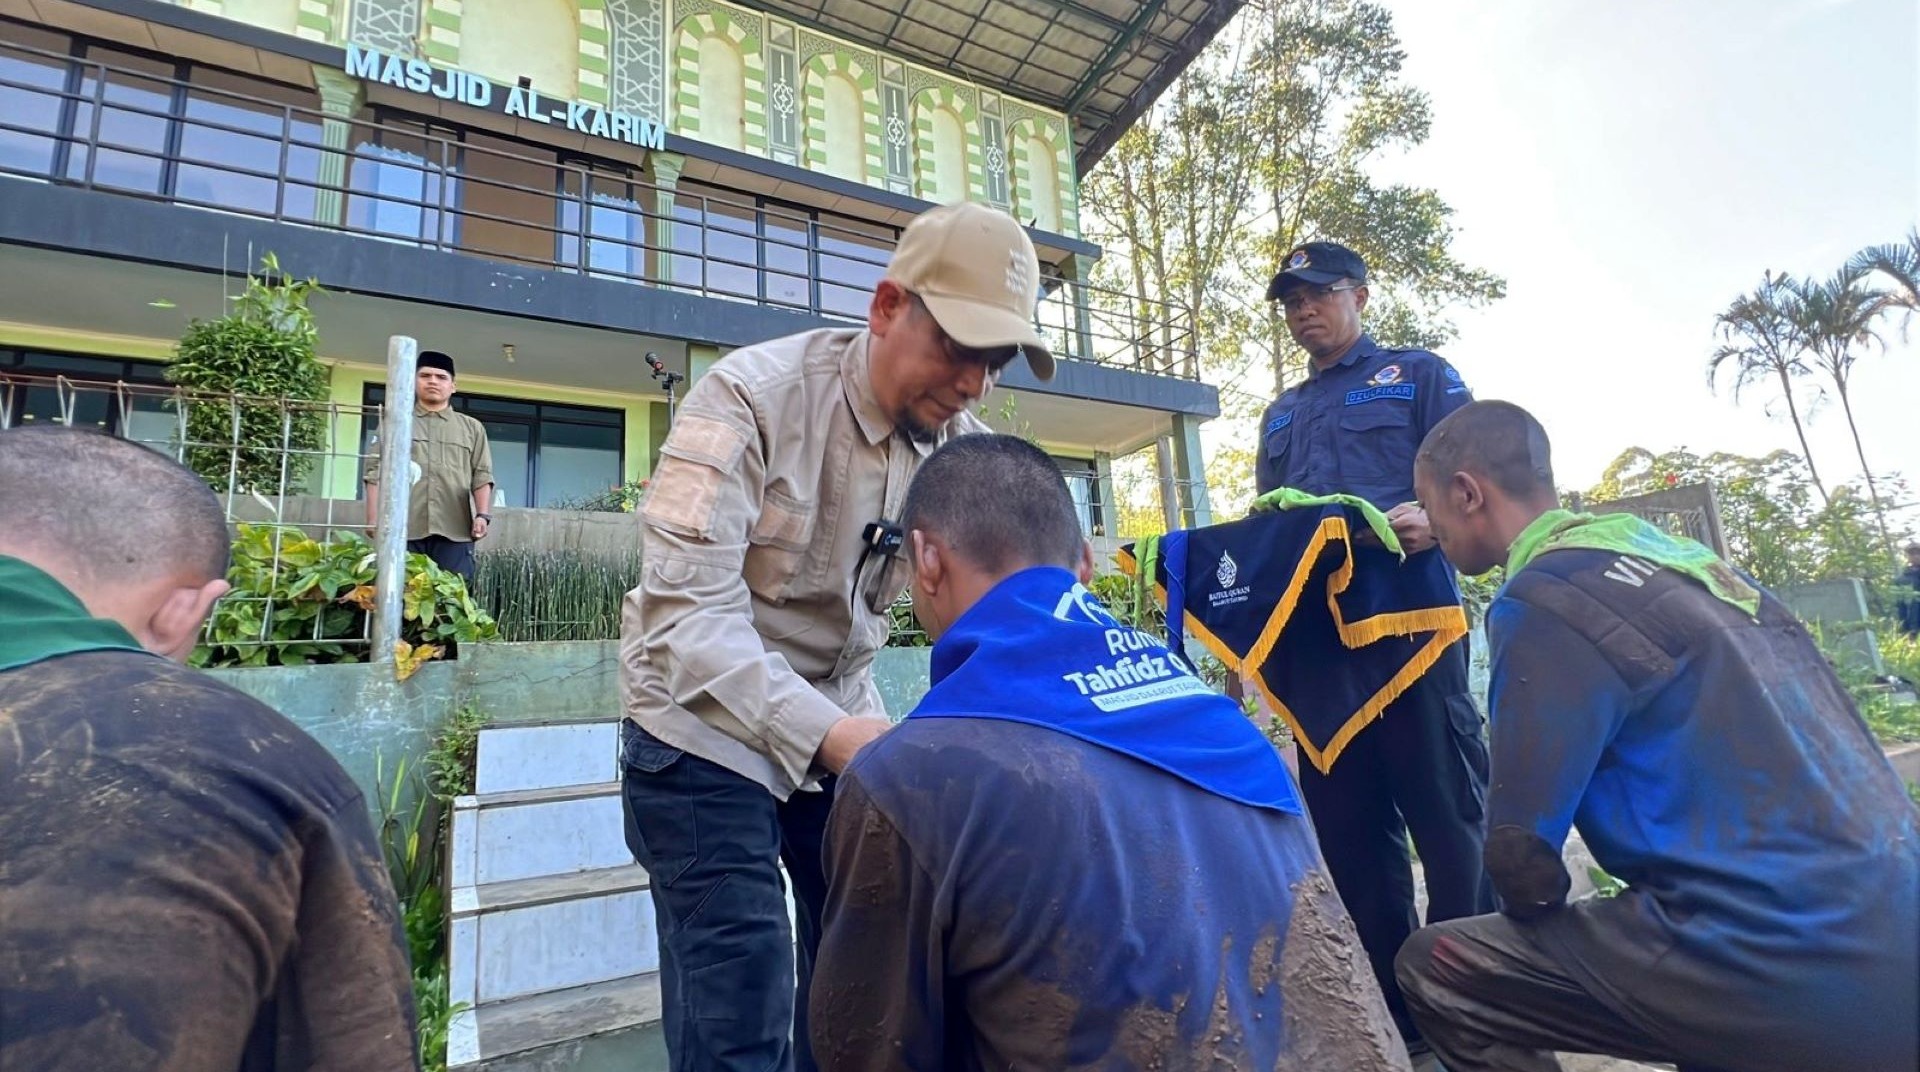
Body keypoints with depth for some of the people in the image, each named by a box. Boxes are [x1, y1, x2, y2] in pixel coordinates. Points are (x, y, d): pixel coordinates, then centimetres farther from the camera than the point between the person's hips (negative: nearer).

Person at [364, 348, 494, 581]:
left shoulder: (472, 428, 18)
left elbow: (482, 476, 10)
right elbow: (376, 473, 10)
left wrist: (483, 514, -5)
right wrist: (374, 519, 0)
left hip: (454, 532, 0)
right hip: (404, 529, 0)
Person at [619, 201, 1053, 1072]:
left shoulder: (962, 445, -5)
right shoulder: (752, 396, -21)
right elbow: (686, 612, -28)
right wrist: (825, 733, -39)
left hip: (842, 719, 5)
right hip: (708, 726, -5)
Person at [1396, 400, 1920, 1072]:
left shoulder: (1544, 600, -14)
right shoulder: (1677, 555, 12)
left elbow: (1522, 852, -14)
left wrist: (1530, 911, 9)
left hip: (1786, 968, -9)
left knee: (1436, 969, -1)